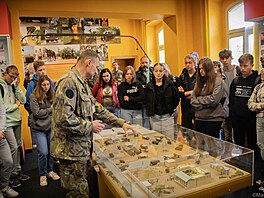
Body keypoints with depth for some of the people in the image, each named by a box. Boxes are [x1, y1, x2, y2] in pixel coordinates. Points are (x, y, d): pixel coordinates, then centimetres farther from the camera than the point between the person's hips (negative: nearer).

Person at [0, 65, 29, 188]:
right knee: (13, 147, -7)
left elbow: (23, 100, 3)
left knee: (18, 146, 13)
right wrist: (16, 105, -4)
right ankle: (13, 175, 8)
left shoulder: (13, 85, 9)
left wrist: (17, 86, -5)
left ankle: (18, 170, 27)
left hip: (17, 120, 7)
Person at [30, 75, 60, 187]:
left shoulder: (51, 95, 5)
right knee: (43, 152, -4)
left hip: (50, 127, 4)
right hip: (39, 128, -4)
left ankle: (50, 171, 31)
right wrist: (50, 109, -7)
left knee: (51, 151, 11)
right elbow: (36, 112, -12)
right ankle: (42, 175, 17)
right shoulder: (34, 96, -7)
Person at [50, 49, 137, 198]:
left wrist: (121, 123, 12)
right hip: (72, 151, -10)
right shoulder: (68, 82, -19)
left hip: (83, 148, 10)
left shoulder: (83, 84, 15)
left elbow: (98, 109, 18)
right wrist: (90, 126, -15)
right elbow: (63, 118, -28)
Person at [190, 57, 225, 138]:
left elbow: (213, 99, -18)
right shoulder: (199, 81, 10)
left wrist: (199, 99, -6)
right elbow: (192, 99, 4)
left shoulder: (218, 81, -7)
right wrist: (201, 106, -11)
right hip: (199, 118, 5)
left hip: (214, 118, -5)